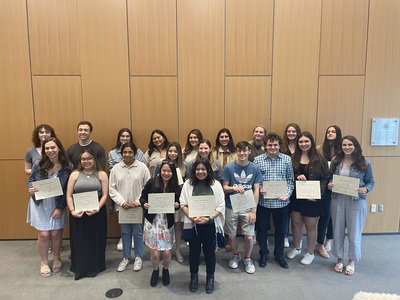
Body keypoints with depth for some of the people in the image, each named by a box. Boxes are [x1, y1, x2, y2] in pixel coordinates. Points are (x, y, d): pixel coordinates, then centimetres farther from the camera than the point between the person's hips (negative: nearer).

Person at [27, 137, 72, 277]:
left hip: (57, 205, 0)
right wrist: (31, 189, -19)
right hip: (39, 204, 0)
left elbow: (67, 190, -7)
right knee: (43, 234, -1)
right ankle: (44, 263, 24)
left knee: (56, 233, 5)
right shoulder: (38, 164, -11)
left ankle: (57, 259, 33)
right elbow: (30, 180, 4)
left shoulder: (68, 166, -12)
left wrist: (60, 207, -10)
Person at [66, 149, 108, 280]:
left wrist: (97, 209, -16)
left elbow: (105, 195, -4)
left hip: (97, 213, -1)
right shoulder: (75, 174, 5)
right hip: (78, 214, 1)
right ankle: (79, 268, 26)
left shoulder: (102, 175, 1)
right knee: (79, 241, 9)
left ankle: (95, 267, 24)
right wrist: (72, 211, -10)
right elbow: (69, 195, 2)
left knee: (95, 240, 8)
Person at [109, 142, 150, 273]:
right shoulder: (116, 168, 0)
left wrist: (138, 201, -12)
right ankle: (125, 257, 33)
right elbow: (112, 189, 1)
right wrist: (122, 202, -10)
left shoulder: (142, 167, -6)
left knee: (138, 233, 10)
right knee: (125, 233, 16)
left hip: (138, 207, -2)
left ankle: (138, 257, 29)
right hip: (122, 207, 2)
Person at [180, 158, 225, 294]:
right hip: (192, 224, 1)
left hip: (210, 224, 0)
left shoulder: (216, 184, -3)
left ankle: (210, 278, 33)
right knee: (194, 251, 13)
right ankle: (194, 277, 34)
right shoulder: (188, 184, 0)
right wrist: (192, 217, -16)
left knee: (209, 251, 12)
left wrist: (209, 218, -16)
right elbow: (183, 204, -1)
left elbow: (221, 206, -4)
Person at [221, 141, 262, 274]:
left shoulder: (255, 168, -4)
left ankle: (247, 259, 29)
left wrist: (254, 210, -6)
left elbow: (256, 190, -2)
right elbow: (224, 187, -1)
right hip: (231, 207, 0)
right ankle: (236, 255, 40)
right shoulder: (229, 167, -6)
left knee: (249, 237, 0)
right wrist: (234, 188, -23)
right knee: (231, 235, 11)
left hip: (248, 207, 0)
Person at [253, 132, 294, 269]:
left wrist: (287, 195, -11)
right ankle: (263, 254, 32)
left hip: (281, 202, 1)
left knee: (280, 229, 16)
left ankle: (279, 255, 36)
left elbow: (290, 180, 2)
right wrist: (259, 189, -16)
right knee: (262, 229, 12)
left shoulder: (287, 159, 0)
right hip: (263, 201, -1)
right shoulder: (257, 160, -3)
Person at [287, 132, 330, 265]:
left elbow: (325, 178, -7)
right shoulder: (293, 158, 2)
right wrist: (296, 177, -16)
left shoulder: (319, 159, -6)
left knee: (311, 226, 10)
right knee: (296, 223, 14)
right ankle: (296, 248, 36)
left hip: (313, 198, -3)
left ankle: (310, 253, 29)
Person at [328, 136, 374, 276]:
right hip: (337, 200, 2)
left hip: (356, 202, -2)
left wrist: (366, 189, -17)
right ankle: (339, 259, 31)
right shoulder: (335, 161, 2)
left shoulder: (365, 163, -5)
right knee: (338, 232, 11)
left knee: (354, 233, 9)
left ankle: (352, 261, 31)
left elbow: (371, 181, 2)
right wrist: (329, 185, -9)